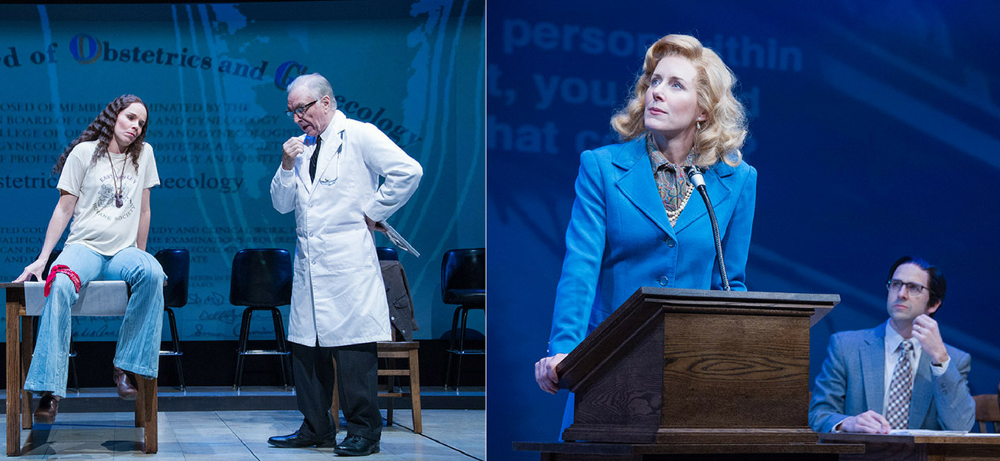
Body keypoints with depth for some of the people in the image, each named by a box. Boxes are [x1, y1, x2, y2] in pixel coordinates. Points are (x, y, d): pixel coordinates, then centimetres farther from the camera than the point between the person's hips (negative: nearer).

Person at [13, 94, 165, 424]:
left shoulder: (144, 154, 12)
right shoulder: (84, 153, 4)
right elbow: (64, 209, 4)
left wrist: (139, 256, 18)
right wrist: (41, 258, -1)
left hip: (123, 251, 2)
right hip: (84, 246, -2)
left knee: (152, 273, -34)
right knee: (60, 286, -36)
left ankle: (126, 366, -24)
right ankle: (50, 390, -36)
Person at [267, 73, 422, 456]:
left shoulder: (359, 136, -4)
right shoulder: (301, 148, 17)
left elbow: (408, 171, -13)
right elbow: (282, 205, 16)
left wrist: (373, 212, -8)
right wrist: (287, 166, 0)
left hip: (347, 262, -7)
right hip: (308, 263, 7)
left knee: (353, 350, -6)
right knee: (306, 345, 8)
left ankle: (363, 432, 1)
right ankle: (316, 428, 18)